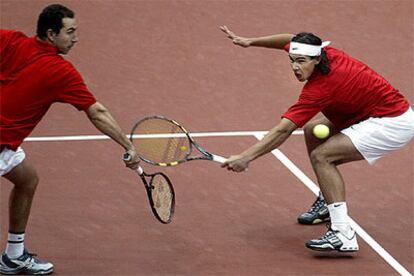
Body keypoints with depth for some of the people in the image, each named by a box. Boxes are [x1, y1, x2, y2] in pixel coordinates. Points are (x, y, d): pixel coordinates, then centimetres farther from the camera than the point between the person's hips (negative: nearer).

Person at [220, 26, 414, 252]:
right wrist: (250, 42, 9)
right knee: (312, 129, 16)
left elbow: (283, 130, -29)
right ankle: (328, 200, 28)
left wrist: (246, 157, -31)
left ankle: (344, 235, -25)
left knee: (321, 156, -20)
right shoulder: (326, 53, -4)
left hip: (393, 123, -10)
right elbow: (290, 40, 17)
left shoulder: (320, 88, -26)